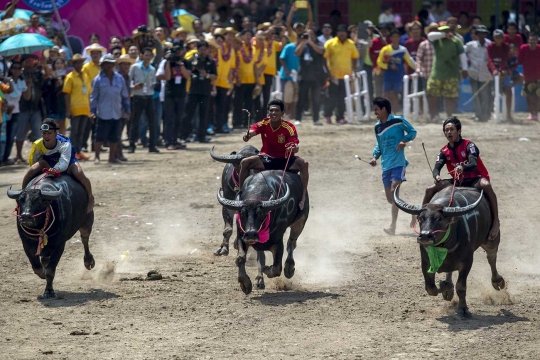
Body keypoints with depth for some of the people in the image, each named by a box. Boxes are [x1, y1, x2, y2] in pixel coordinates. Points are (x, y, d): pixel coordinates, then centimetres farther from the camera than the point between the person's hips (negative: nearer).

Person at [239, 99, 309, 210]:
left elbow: (296, 146, -22)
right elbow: (253, 130, -26)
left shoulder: (289, 127, -14)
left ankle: (303, 198, -29)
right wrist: (248, 135, -50)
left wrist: (294, 148, -48)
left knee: (304, 164, -29)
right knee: (245, 163, -20)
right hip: (266, 158, 2)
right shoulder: (264, 124, -6)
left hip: (285, 160, -2)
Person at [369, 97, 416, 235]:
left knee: (394, 192, -19)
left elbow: (412, 131, 4)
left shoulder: (398, 121, -6)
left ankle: (393, 227, -21)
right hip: (385, 166, 7)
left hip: (398, 163, -7)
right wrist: (375, 156, 3)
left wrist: (404, 140, -14)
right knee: (390, 198, 9)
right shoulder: (377, 127, 11)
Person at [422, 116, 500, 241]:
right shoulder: (444, 151, 3)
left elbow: (473, 165, -29)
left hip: (475, 180, -6)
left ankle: (496, 221, -37)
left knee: (486, 185, -40)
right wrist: (437, 176, -37)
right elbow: (437, 168, -11)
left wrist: (462, 168, -52)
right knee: (430, 190, -6)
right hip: (458, 183, 6)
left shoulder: (468, 145, -13)